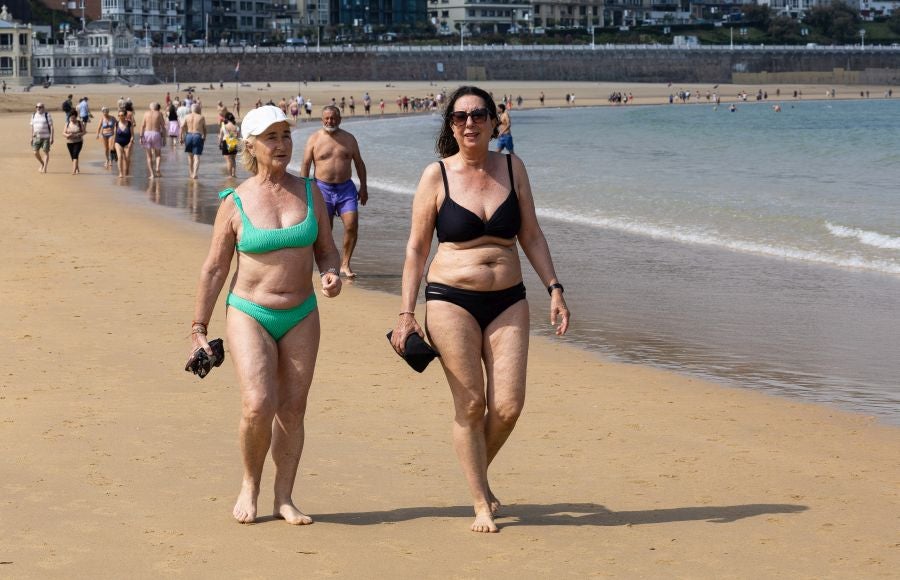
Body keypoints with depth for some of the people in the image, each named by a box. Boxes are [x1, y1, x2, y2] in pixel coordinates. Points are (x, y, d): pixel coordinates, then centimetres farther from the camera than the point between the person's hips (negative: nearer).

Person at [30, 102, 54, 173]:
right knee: (35, 153, 1)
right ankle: (42, 164, 24)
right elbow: (32, 127, 16)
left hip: (46, 137, -4)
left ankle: (44, 168, 4)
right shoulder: (34, 115, 9)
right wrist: (32, 137, 13)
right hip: (37, 137, 5)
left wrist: (51, 137, -13)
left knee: (46, 152, -2)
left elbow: (51, 126, -7)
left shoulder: (47, 115, -6)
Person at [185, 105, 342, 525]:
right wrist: (199, 327, 2)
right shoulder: (235, 203, -4)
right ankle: (250, 484, 8)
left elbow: (326, 250, 12)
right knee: (258, 405, -16)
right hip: (249, 314, -3)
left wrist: (332, 275, -11)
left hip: (301, 316, 3)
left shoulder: (309, 192, 4)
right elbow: (214, 269, 2)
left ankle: (284, 498, 14)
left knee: (292, 409, 4)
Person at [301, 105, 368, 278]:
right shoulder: (314, 139, 2)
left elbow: (359, 163, 14)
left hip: (346, 187, 2)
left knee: (352, 226, -11)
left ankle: (345, 264, -1)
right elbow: (305, 165, 0)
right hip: (323, 188, -2)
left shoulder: (349, 139, 8)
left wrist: (363, 187, 10)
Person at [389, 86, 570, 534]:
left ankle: (479, 477, 24)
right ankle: (481, 504, 10)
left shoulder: (512, 168, 6)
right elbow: (416, 248, 1)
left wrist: (554, 289, 2)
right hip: (452, 300, -3)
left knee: (508, 405, -4)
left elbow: (531, 236, 11)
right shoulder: (437, 175, -2)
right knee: (470, 404, -3)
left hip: (507, 300, 3)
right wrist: (406, 314, -3)